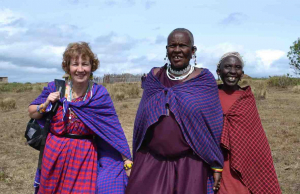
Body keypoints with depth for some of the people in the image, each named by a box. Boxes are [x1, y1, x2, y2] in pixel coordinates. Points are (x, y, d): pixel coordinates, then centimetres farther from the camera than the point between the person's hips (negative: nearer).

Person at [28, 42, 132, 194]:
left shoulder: (100, 94, -7)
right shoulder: (55, 88, -2)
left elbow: (114, 128, -7)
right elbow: (32, 113, 9)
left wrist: (127, 161, -9)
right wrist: (45, 105, -13)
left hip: (85, 156, -2)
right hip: (54, 154, 2)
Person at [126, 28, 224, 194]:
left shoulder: (204, 80, -1)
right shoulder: (155, 77, 7)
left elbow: (214, 126, 0)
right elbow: (141, 120, 11)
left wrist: (216, 165, -1)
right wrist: (135, 161, 13)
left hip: (190, 164, -2)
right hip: (151, 161, 2)